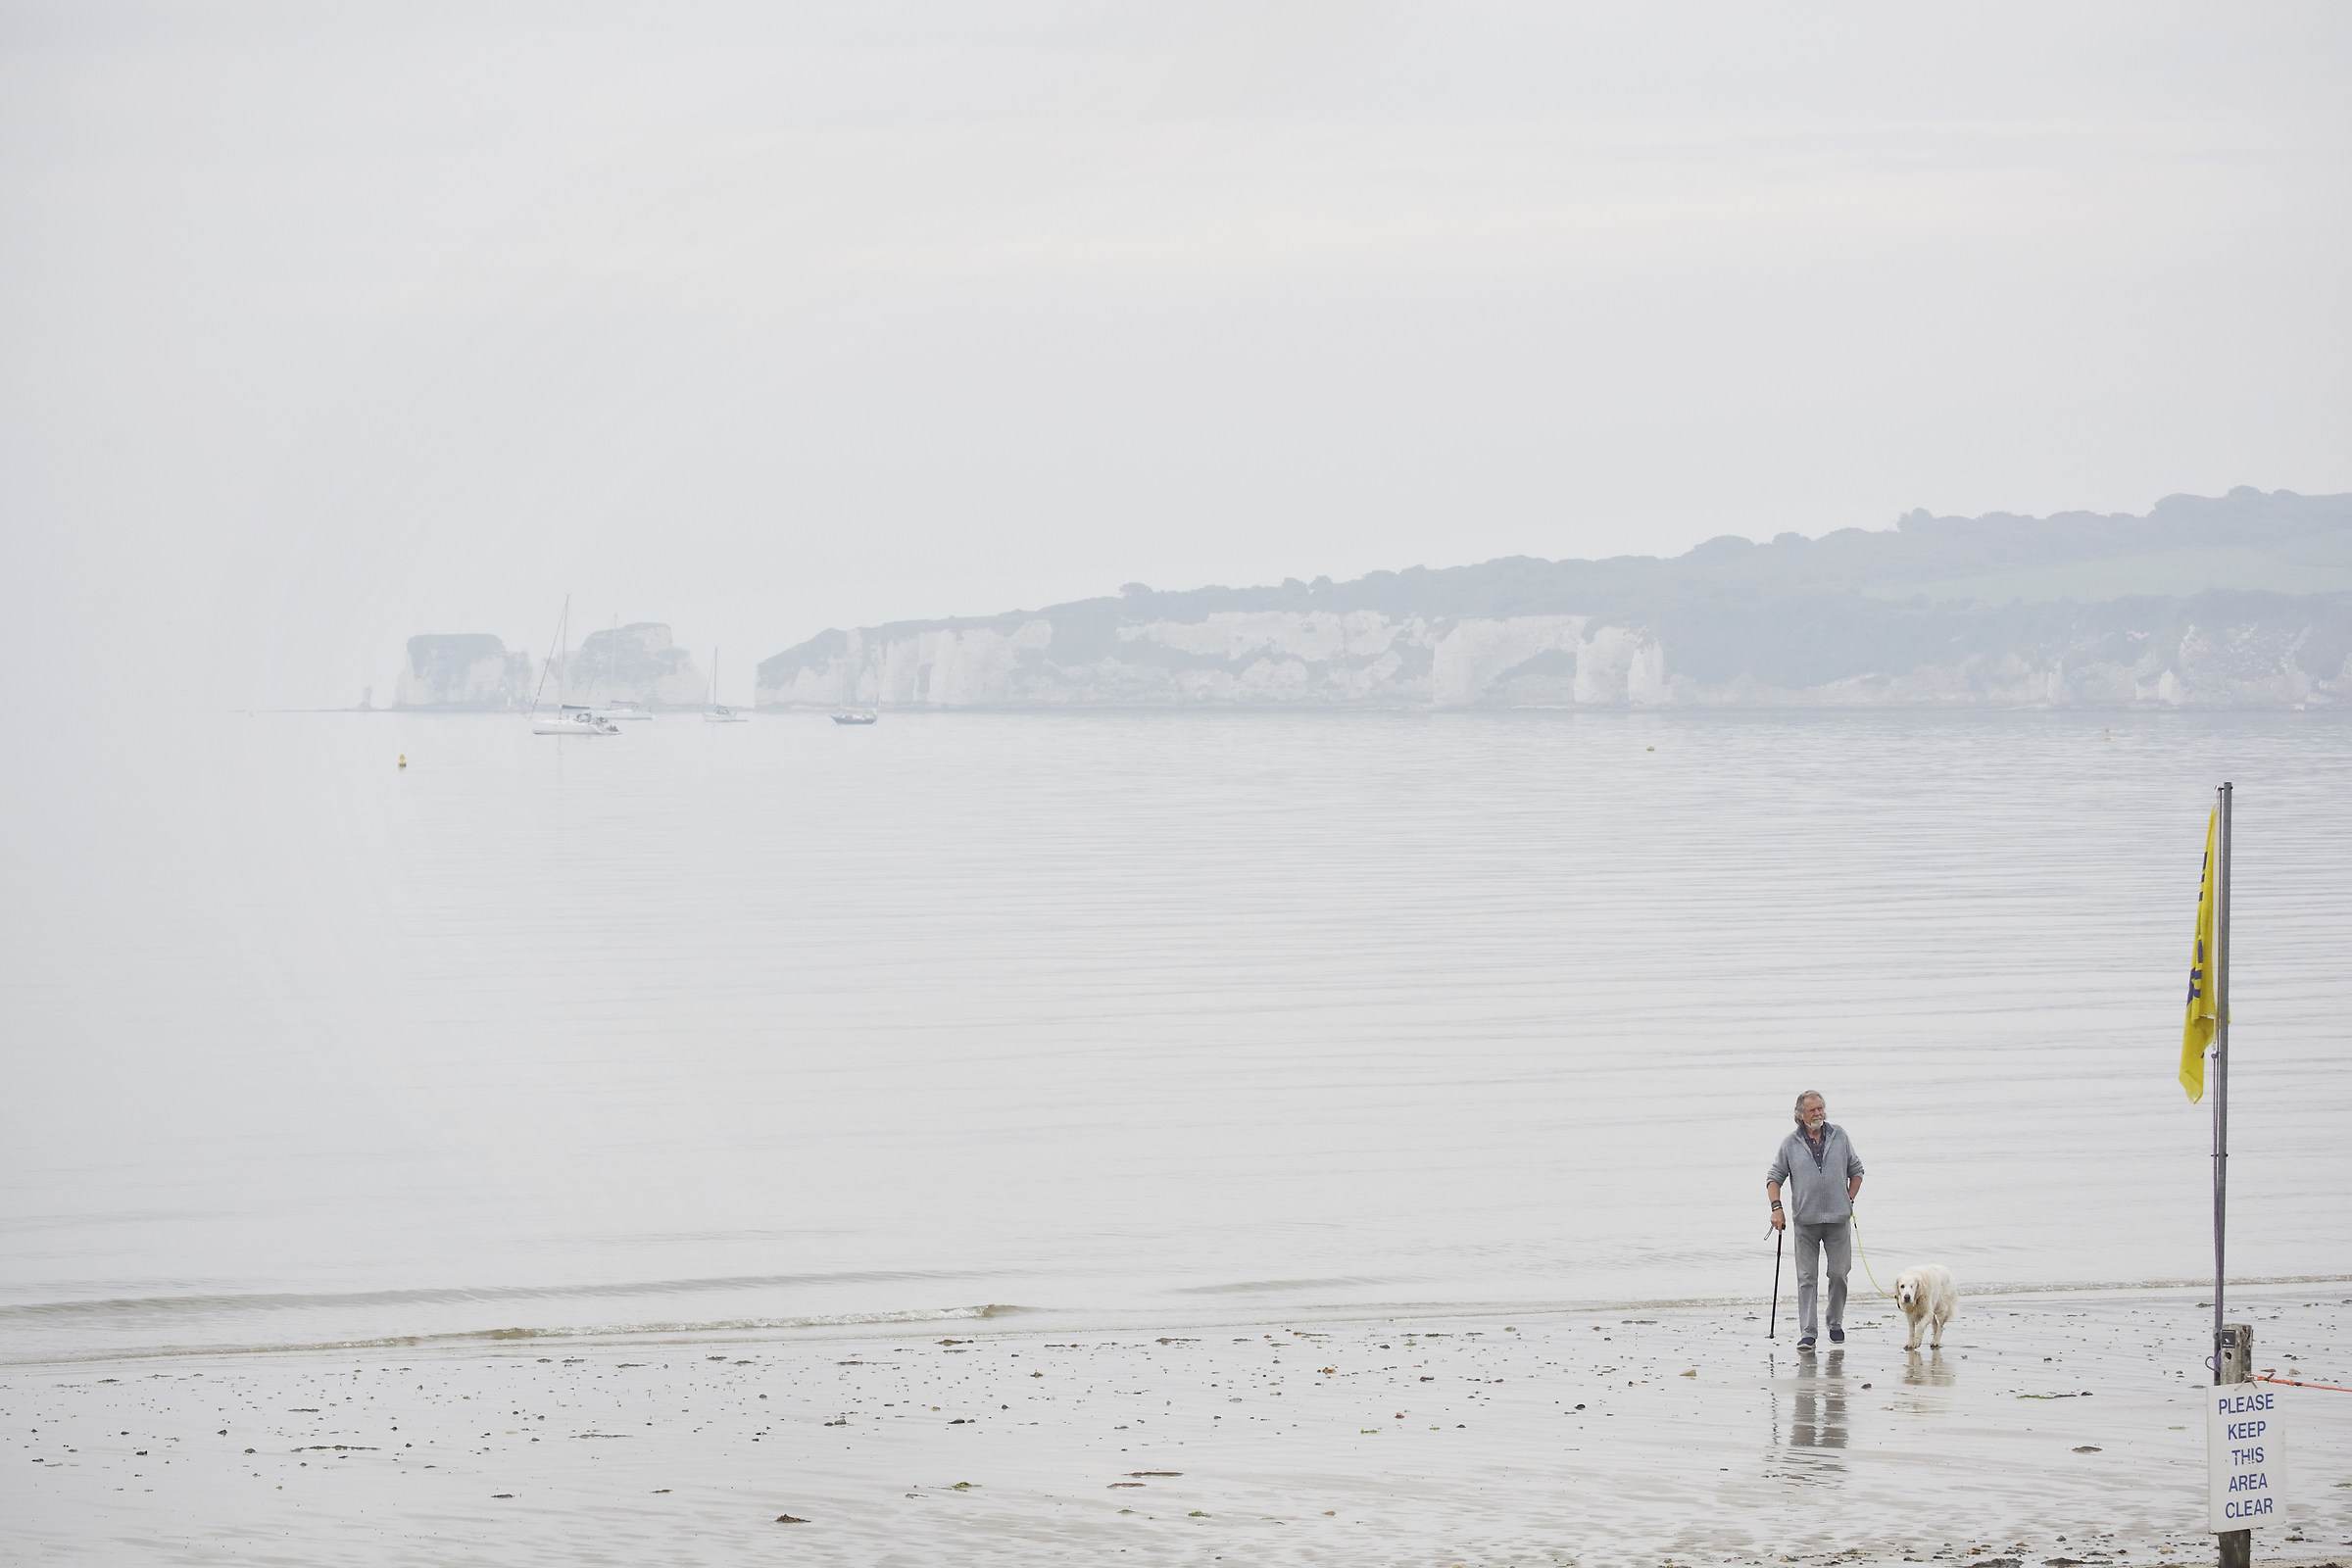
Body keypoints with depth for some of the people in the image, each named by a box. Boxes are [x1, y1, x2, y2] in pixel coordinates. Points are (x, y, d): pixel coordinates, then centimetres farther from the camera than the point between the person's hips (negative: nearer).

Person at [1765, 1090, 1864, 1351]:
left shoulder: (1840, 1137, 7)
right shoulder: (1790, 1143, 3)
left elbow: (1856, 1170, 17)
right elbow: (1774, 1177, 9)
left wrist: (1849, 1200, 8)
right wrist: (1776, 1208, -3)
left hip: (1838, 1220, 1)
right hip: (1805, 1221, -1)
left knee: (1839, 1274, 5)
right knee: (1807, 1278, -3)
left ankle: (1836, 1324, 23)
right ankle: (1807, 1333, -3)